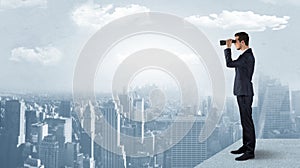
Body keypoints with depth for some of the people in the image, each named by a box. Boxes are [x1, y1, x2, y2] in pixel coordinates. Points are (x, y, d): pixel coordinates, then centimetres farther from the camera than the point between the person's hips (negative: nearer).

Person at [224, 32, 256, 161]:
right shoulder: (246, 54, 16)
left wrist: (228, 48, -10)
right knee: (244, 121, 15)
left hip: (245, 93, -11)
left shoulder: (247, 56, -17)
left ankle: (250, 151, -2)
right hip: (242, 92, 11)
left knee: (247, 121, -7)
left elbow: (229, 64, -21)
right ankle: (246, 146, 25)